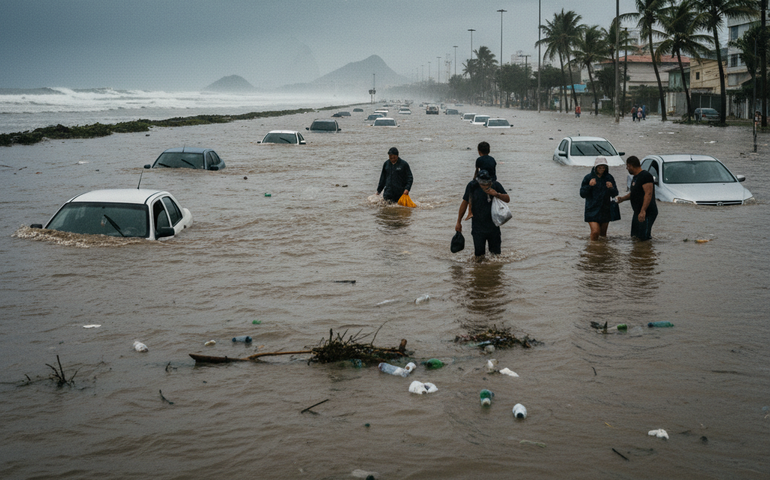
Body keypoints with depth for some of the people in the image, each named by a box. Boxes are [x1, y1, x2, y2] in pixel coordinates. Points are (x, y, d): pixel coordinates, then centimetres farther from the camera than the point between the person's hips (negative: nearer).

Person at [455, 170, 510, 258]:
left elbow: (507, 199, 1)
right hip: (477, 227, -1)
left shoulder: (495, 185, -6)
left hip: (493, 226, 1)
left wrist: (497, 194, -21)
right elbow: (465, 203, 3)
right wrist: (458, 222, 7)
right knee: (479, 255, -2)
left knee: (496, 254, 8)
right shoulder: (472, 186, -8)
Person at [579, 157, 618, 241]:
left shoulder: (609, 178, 2)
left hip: (605, 210, 3)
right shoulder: (588, 178, -2)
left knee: (603, 233, 10)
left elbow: (615, 194, -2)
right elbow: (582, 194, -5)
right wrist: (589, 186, -22)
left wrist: (611, 188, -24)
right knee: (595, 231, -16)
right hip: (592, 209, -2)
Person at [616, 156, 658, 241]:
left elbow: (648, 194, -25)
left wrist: (643, 211, -32)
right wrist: (623, 198, 17)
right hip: (637, 213, 11)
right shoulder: (635, 177, 17)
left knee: (644, 238, -13)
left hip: (647, 213, -11)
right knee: (635, 237, 13)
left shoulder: (645, 176, -16)